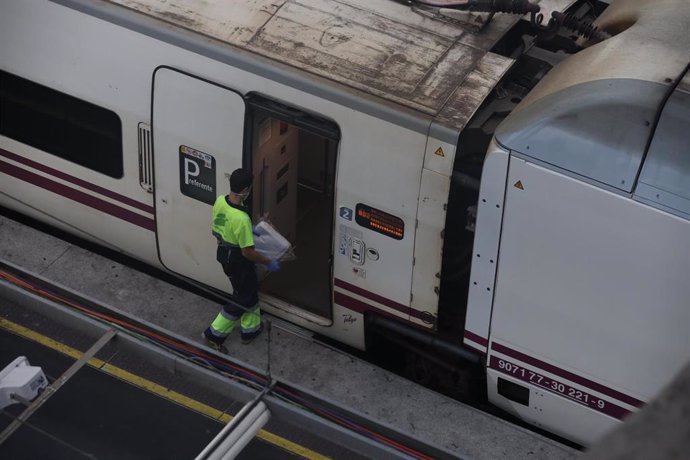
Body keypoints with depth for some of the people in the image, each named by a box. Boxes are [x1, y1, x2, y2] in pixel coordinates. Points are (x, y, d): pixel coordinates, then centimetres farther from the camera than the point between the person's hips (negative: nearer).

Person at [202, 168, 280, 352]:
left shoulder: (220, 201, -12)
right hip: (238, 261, -9)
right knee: (242, 299, 13)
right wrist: (269, 263, -12)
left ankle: (251, 328, 45)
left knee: (250, 290, 28)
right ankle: (214, 334, 22)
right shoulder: (241, 219, -37)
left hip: (224, 254, 9)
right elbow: (248, 252, -28)